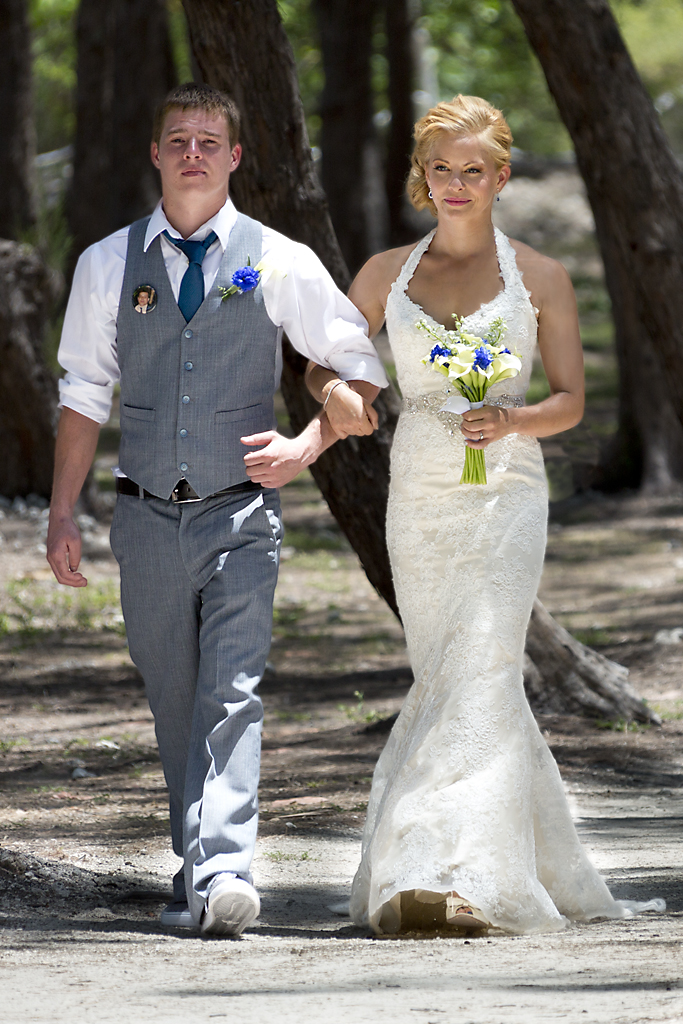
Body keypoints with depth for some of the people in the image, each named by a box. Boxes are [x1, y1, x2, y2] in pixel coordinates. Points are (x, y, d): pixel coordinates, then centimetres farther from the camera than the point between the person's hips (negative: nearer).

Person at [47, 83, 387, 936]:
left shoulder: (278, 263, 1)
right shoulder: (107, 264, 6)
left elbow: (360, 369, 7)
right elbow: (83, 395, 10)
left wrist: (306, 447, -8)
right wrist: (62, 515, 6)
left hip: (240, 514, -2)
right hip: (147, 515, 3)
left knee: (233, 694, -15)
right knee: (174, 704, 10)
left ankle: (222, 873, -25)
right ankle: (197, 864, 22)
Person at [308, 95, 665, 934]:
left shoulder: (539, 278, 3)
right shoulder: (388, 274, 10)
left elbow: (570, 400, 3)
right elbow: (323, 363, 15)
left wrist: (512, 420, -18)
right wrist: (338, 396, -9)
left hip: (504, 495, -4)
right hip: (417, 501, 4)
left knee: (476, 680, -18)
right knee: (446, 683, 8)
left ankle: (458, 880, -28)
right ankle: (542, 861, 23)